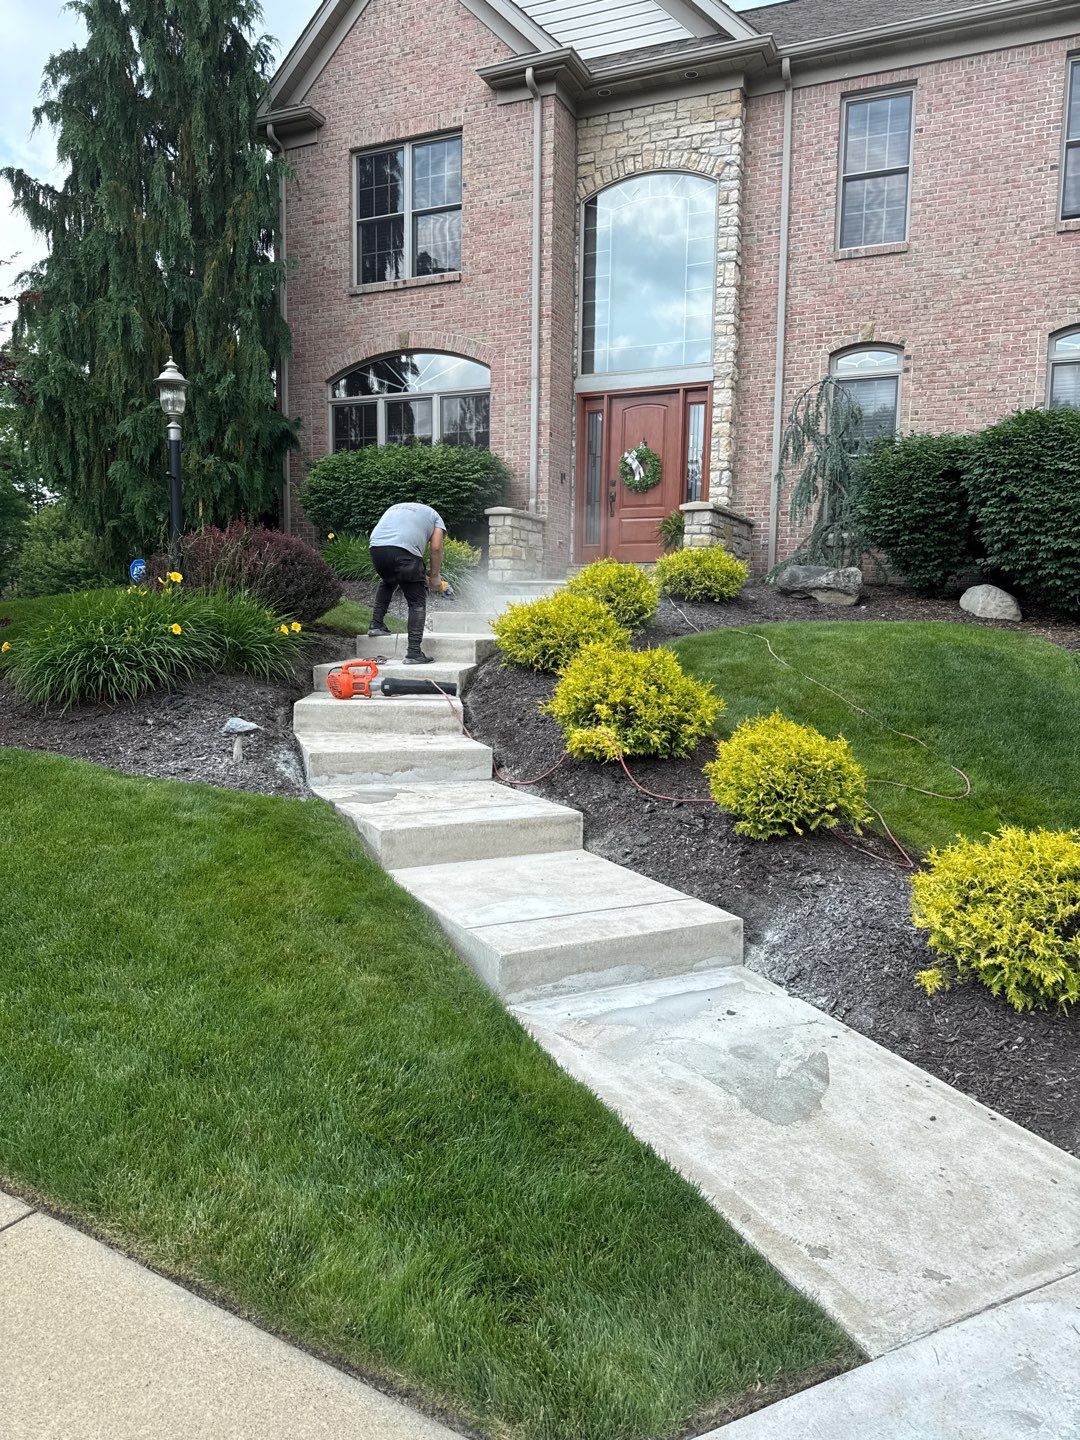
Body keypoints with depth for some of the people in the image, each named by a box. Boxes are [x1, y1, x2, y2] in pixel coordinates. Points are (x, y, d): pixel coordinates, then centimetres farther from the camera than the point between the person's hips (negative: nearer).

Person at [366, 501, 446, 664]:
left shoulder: (394, 508, 39)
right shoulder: (434, 516, 27)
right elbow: (436, 548, 11)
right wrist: (434, 577, 20)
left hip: (375, 547, 5)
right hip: (404, 551, -5)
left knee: (387, 583, 36)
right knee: (417, 603, 5)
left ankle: (376, 625, 31)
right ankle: (414, 652, -2)